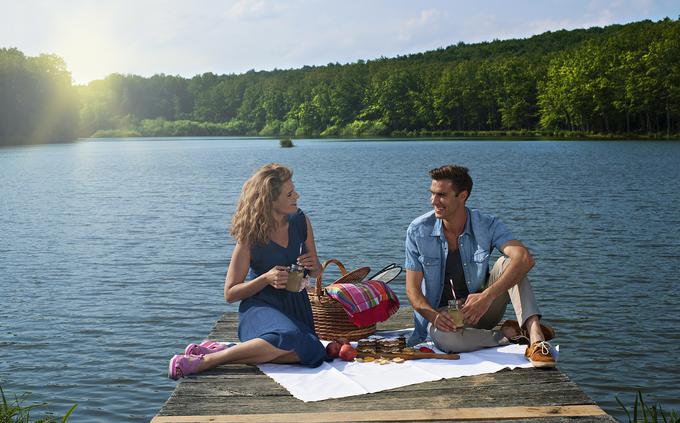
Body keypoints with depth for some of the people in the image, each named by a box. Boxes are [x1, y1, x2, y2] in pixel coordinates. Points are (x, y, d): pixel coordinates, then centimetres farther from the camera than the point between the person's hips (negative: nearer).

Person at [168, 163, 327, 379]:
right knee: (288, 337, -39)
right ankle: (206, 360, -28)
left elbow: (316, 271, 18)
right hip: (260, 304, -5)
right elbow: (230, 293, -5)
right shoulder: (251, 237, -10)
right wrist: (266, 278, -19)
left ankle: (222, 351, -19)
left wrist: (312, 265, -7)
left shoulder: (300, 221, 3)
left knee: (311, 353, -28)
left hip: (296, 304, 5)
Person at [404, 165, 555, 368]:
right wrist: (433, 316, -30)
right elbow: (412, 289, -8)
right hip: (442, 313, -1)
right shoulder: (418, 231, -10)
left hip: (480, 310, 1)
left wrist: (487, 296, -43)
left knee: (506, 263, -24)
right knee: (443, 335, -38)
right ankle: (510, 333, -18)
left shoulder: (487, 225, -12)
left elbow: (525, 259, -29)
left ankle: (535, 336, -37)